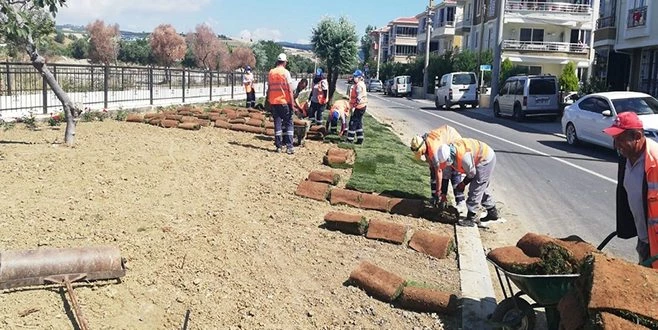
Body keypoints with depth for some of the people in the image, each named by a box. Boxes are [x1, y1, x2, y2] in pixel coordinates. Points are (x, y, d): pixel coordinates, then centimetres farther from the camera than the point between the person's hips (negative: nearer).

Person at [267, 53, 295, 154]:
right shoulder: (285, 72, -7)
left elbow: (269, 89, 8)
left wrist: (269, 102, 16)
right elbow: (290, 90, -11)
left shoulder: (271, 72, 6)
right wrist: (292, 103, -7)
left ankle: (278, 146, 9)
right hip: (284, 102, -4)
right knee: (288, 124, 3)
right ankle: (289, 147, -4)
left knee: (277, 124, 9)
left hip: (274, 102, 4)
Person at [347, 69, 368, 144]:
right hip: (362, 106, 11)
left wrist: (354, 106, -23)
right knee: (359, 123, 15)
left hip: (359, 107, -11)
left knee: (353, 123, -4)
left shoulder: (358, 85, -17)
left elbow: (359, 98, -23)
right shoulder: (362, 84, 16)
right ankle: (360, 139, 17)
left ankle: (350, 139, 0)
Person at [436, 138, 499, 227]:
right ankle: (492, 212, 33)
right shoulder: (447, 155, -11)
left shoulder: (463, 156, -38)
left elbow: (471, 174, -20)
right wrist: (443, 193, 4)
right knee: (481, 188, 19)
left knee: (475, 189, -9)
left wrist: (463, 183, -2)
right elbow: (446, 175, 0)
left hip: (486, 159, -9)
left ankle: (471, 218, -5)